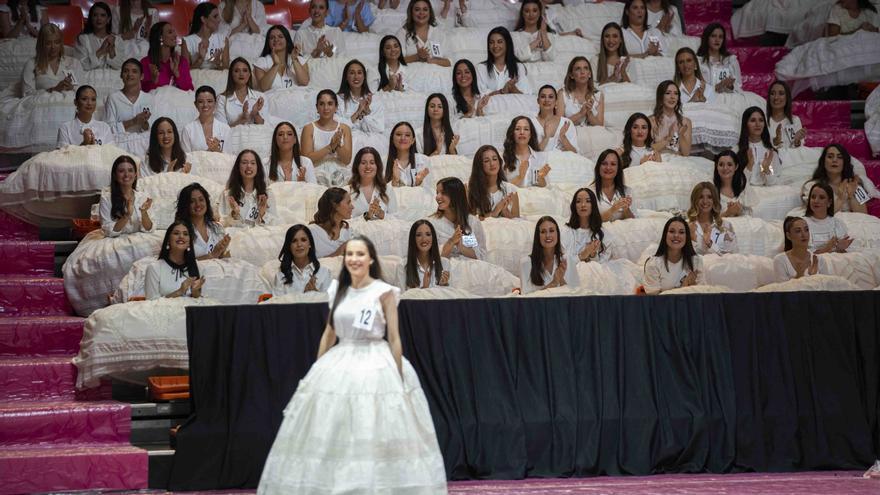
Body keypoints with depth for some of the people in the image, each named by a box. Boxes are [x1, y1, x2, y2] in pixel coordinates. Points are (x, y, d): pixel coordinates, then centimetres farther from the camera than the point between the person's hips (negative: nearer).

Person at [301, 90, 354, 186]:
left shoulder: (344, 128, 12)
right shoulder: (309, 128, 6)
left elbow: (347, 160, 5)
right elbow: (307, 158, -5)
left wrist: (338, 145, -13)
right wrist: (330, 146, -13)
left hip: (340, 172, 2)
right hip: (317, 173, -2)